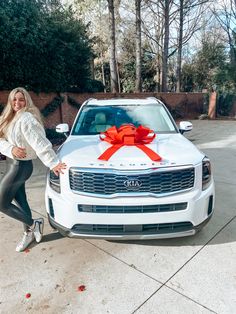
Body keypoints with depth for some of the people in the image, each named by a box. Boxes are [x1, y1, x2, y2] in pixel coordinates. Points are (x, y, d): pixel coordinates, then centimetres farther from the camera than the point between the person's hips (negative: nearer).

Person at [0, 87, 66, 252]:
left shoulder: (26, 118, -18)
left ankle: (33, 224, 13)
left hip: (20, 165, -9)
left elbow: (40, 143, -28)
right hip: (14, 164, 9)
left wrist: (53, 162, -34)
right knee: (20, 201, 16)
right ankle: (29, 233, 31)